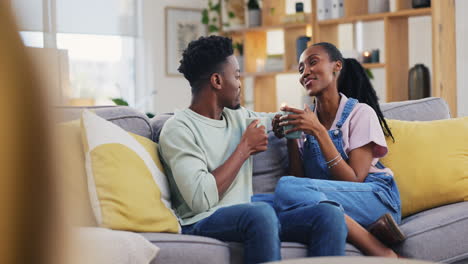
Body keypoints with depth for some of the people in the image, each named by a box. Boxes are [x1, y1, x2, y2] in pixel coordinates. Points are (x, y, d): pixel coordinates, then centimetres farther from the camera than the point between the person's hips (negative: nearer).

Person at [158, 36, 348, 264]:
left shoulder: (239, 117, 17)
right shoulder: (179, 129, -6)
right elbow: (202, 199, -19)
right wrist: (245, 147, -9)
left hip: (248, 220, 7)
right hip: (202, 224, -7)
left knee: (330, 213, -16)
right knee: (261, 211, -38)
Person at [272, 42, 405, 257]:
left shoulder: (360, 113, -2)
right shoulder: (306, 119, 14)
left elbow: (354, 180, -11)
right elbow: (301, 180, 9)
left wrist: (319, 132, -16)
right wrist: (291, 139, -3)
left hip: (375, 199, -5)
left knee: (286, 187, -31)